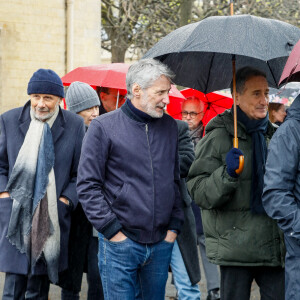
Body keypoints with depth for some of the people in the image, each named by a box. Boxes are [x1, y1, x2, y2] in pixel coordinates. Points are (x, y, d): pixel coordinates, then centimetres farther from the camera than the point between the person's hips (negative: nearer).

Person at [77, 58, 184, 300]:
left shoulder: (169, 126, 11)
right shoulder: (103, 127, -5)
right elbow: (88, 186, -6)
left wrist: (174, 225, 9)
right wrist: (111, 230, -10)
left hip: (161, 243, 5)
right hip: (120, 243, -4)